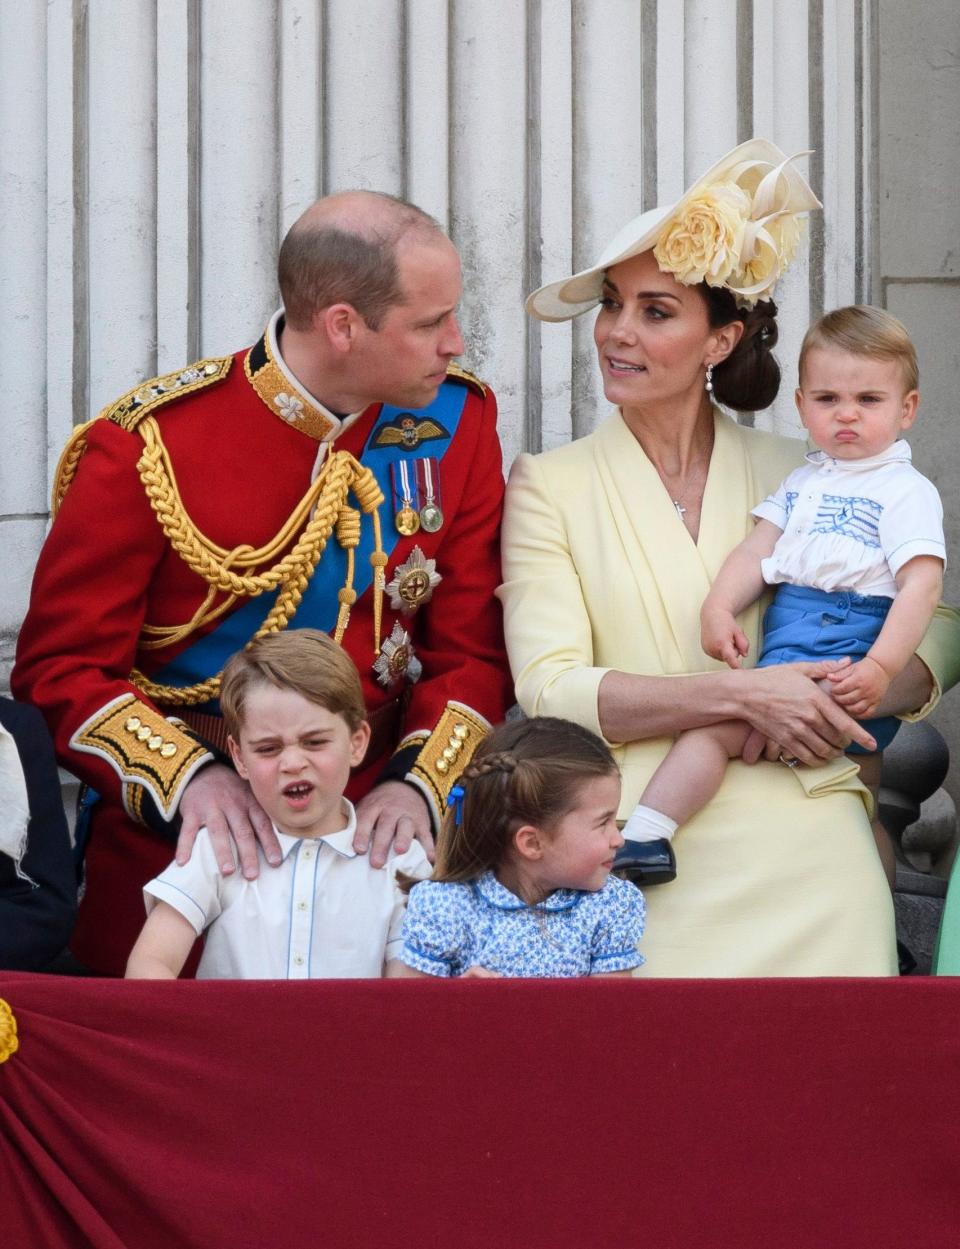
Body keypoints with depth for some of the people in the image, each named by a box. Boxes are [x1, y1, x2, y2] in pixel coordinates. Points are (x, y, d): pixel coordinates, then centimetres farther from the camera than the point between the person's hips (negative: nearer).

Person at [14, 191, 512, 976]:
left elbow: (473, 650, 3)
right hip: (173, 849, -2)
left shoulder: (458, 419, 1)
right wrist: (189, 777, -23)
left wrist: (419, 786, -15)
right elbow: (63, 669, -7)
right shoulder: (148, 448, -10)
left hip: (375, 843, 3)